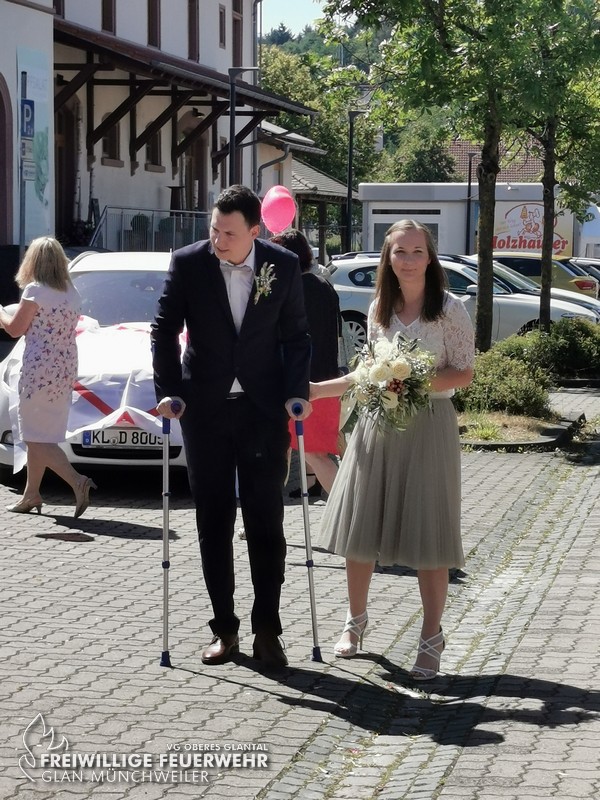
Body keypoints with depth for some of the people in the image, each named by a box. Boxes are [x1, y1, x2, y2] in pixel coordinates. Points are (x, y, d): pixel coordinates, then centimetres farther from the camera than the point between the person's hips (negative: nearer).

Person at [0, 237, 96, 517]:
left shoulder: (35, 291, -11)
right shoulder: (72, 294, 10)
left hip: (39, 370, -8)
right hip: (66, 369, 8)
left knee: (37, 437, -4)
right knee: (38, 436, 16)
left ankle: (77, 481, -20)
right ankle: (31, 495, 20)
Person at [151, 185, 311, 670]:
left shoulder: (283, 266, -4)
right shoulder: (188, 263, -6)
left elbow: (296, 336, 4)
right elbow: (165, 330, -1)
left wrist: (296, 392, -7)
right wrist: (170, 392, -9)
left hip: (263, 408, -1)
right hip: (205, 409, 1)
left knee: (266, 520, -1)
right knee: (214, 521, 5)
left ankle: (267, 630, 5)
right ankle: (225, 630, 13)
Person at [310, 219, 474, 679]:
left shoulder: (450, 310, -5)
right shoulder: (379, 310, 8)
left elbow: (464, 373, -5)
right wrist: (317, 390, 12)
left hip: (427, 428, -4)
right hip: (377, 424, 4)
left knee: (428, 536, -2)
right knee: (359, 529, 7)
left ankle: (432, 640, 8)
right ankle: (356, 621, 26)